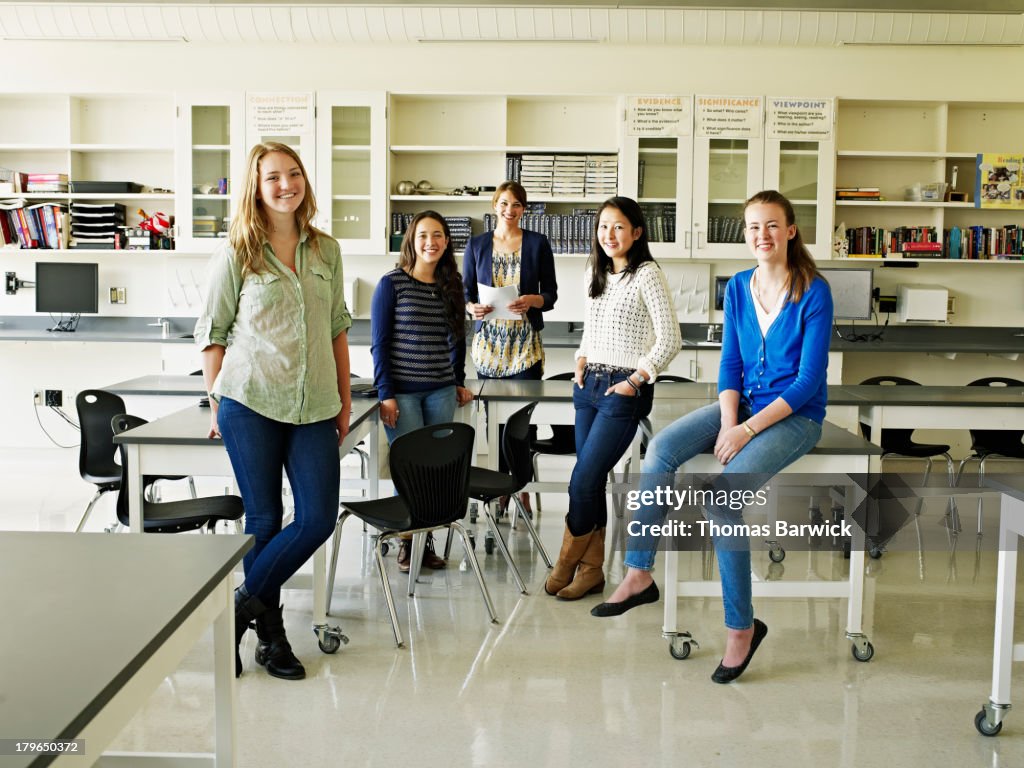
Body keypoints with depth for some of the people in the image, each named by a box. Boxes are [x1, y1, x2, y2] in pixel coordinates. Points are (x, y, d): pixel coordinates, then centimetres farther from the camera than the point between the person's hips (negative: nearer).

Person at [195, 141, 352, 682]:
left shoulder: (326, 251, 10)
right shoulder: (236, 255, -1)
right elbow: (212, 332, 3)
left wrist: (345, 398, 13)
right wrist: (216, 404, 2)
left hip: (314, 408, 4)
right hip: (250, 401, -3)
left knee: (319, 519, -2)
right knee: (264, 519, 4)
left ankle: (242, 608, 16)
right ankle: (270, 633, 20)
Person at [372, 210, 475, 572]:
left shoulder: (451, 286, 8)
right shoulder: (392, 284, -4)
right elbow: (379, 343, -5)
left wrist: (459, 382, 13)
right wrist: (386, 394, -9)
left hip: (441, 392, 4)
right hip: (402, 392, -4)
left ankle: (427, 541, 18)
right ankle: (406, 543, 14)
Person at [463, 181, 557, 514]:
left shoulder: (538, 243, 4)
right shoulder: (477, 245, 8)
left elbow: (551, 294, 4)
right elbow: (466, 293, 9)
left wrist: (531, 300, -16)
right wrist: (473, 308, -13)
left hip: (525, 343, -2)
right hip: (489, 340, 2)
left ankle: (523, 489, 6)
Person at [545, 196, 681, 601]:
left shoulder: (647, 275, -10)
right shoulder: (594, 274, 12)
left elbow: (670, 340, -12)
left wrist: (634, 381, -13)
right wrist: (582, 360, 7)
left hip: (624, 390, -7)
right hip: (589, 385, 7)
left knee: (582, 482, -7)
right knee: (592, 482, 8)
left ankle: (566, 563, 12)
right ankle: (592, 569, 18)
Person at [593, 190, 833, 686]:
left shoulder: (814, 292, -13)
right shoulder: (738, 287, 5)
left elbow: (809, 380, -15)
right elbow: (730, 364, 6)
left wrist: (748, 430, -21)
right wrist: (728, 422, -12)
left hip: (795, 416, -6)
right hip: (743, 403, 6)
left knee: (723, 490, -28)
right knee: (661, 448, -20)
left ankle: (741, 626, -13)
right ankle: (639, 574, -13)